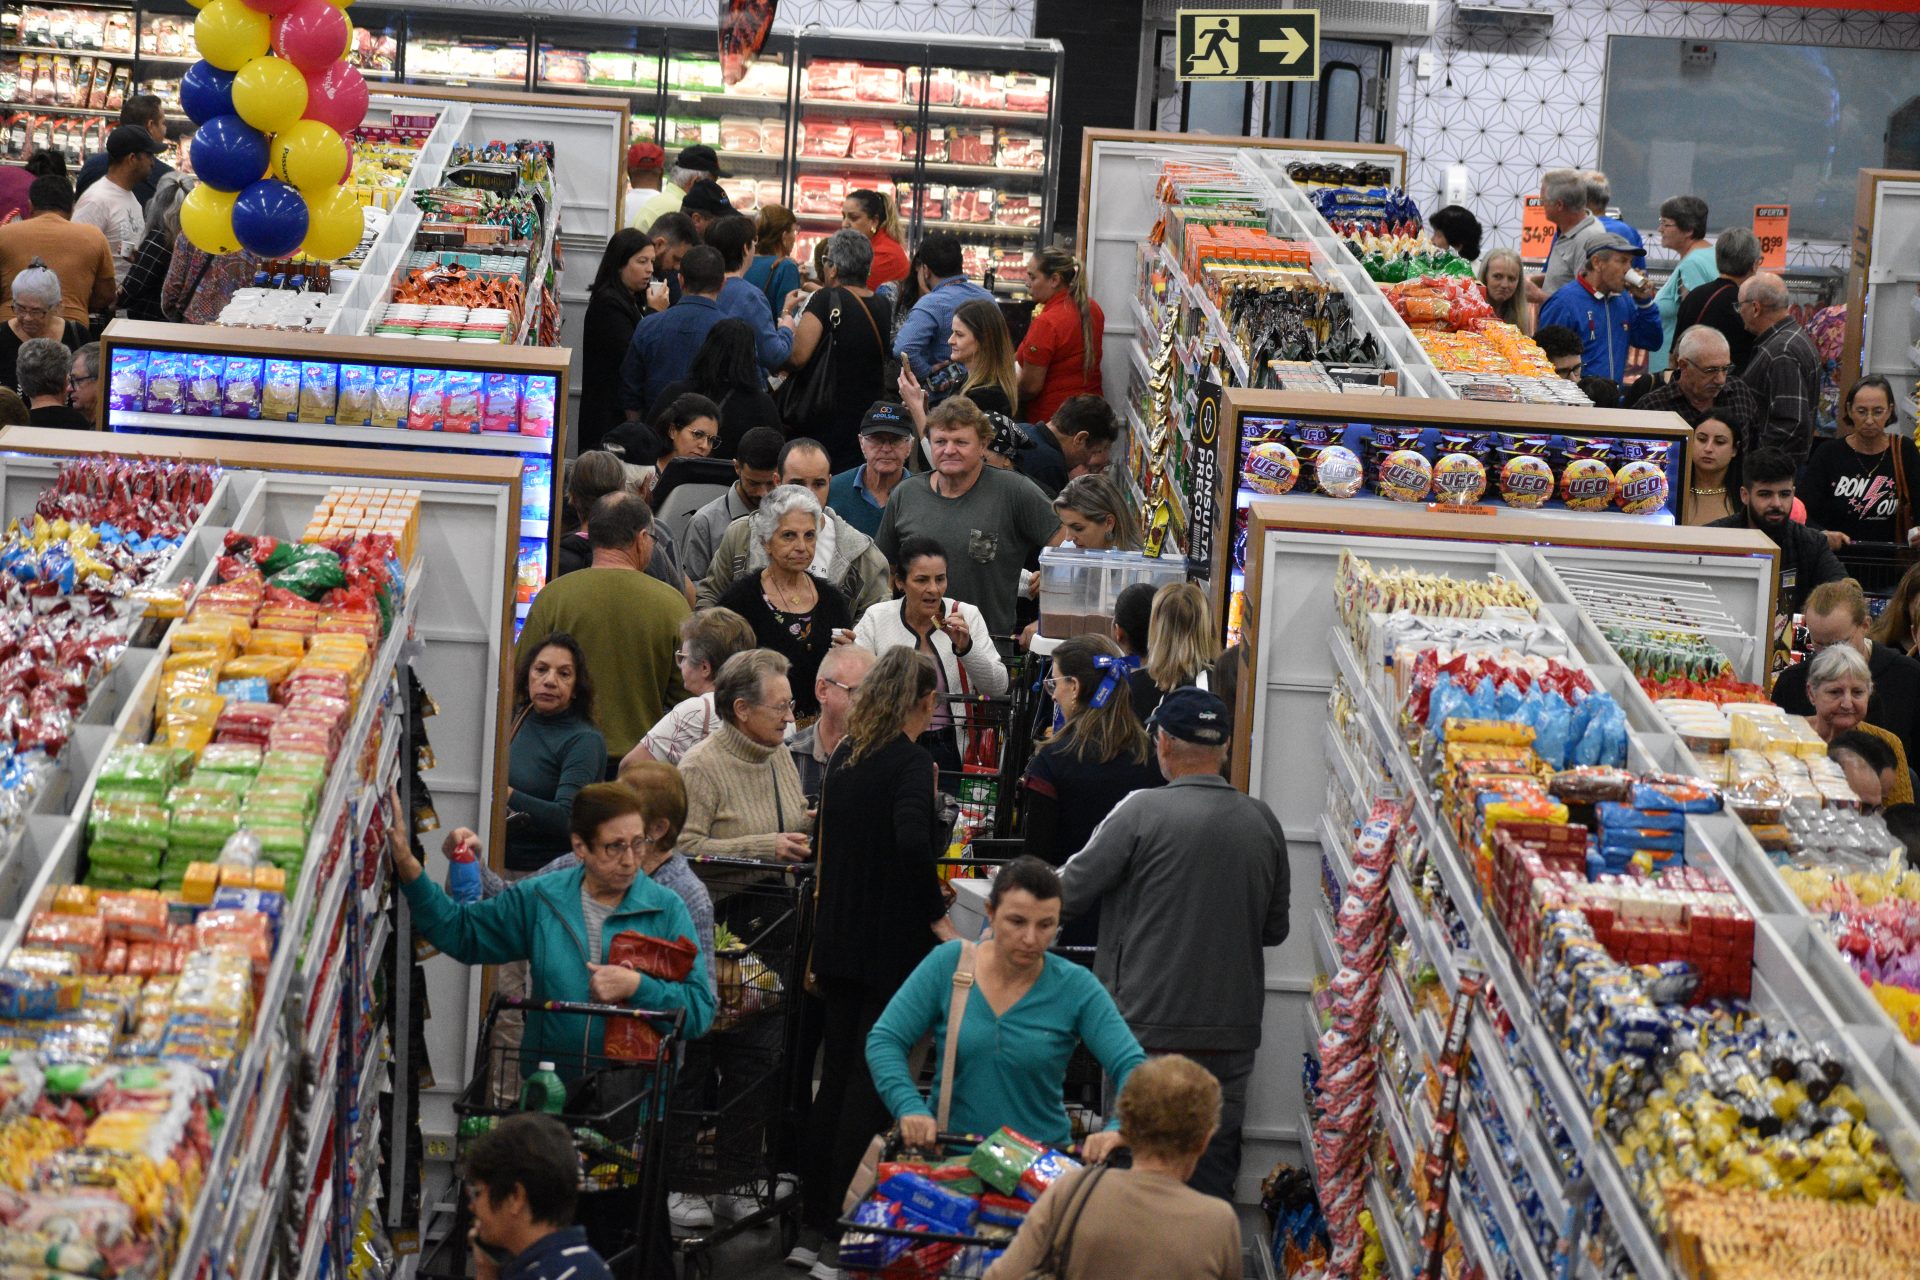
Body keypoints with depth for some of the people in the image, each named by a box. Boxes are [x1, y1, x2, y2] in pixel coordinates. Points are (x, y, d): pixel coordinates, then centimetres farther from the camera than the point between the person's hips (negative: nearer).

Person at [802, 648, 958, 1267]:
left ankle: (817, 1208, 19)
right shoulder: (911, 761, -13)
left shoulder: (845, 757, 8)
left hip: (838, 937, 7)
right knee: (873, 1080, -2)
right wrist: (937, 915, -17)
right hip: (891, 941, -7)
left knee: (837, 1076, 14)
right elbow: (913, 841, -29)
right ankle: (843, 1216, -2)